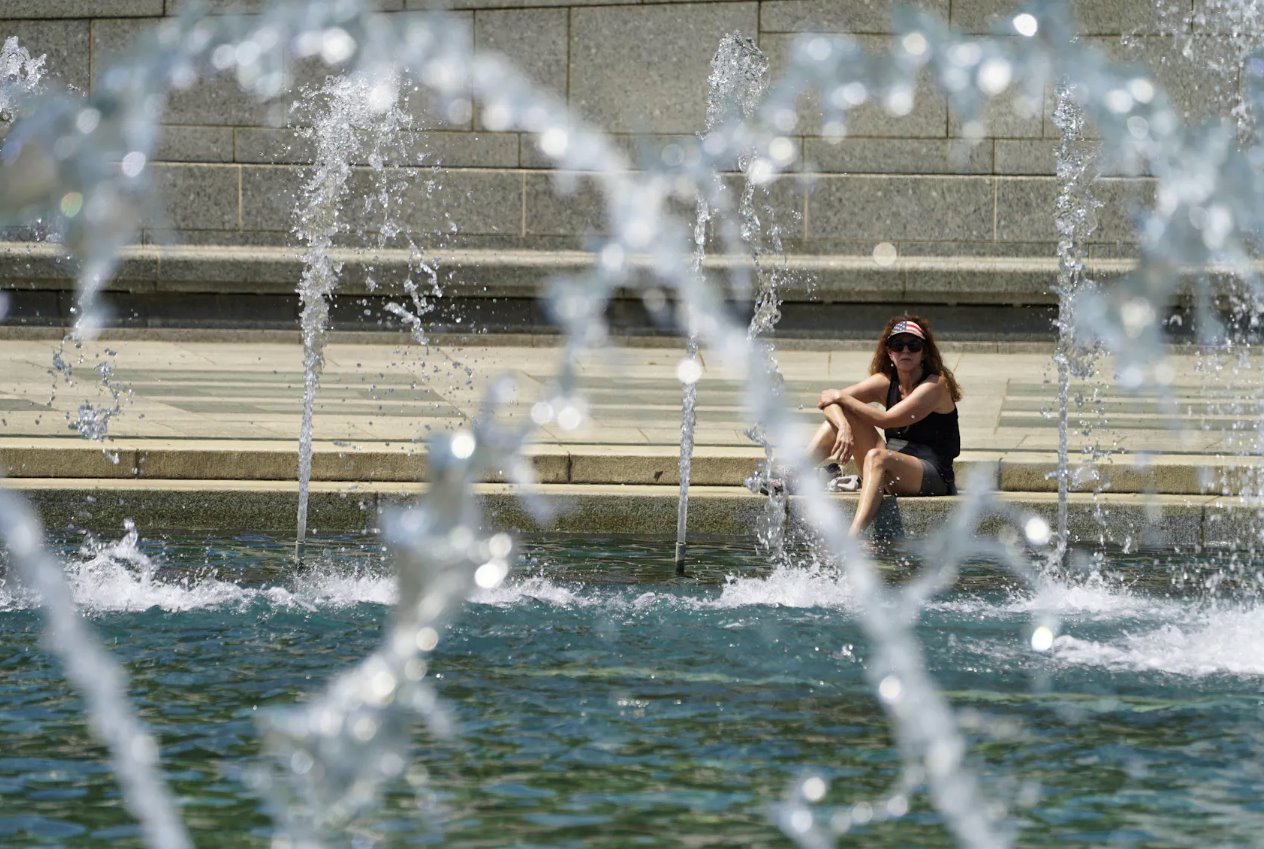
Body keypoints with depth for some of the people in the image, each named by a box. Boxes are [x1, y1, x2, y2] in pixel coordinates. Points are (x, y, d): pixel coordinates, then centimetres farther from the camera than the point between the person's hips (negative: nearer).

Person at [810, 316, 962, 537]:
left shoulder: (936, 384, -11)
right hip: (891, 471, 7)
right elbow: (827, 399, -2)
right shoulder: (885, 382, 7)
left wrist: (841, 398, -13)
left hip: (934, 477, -7)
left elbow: (886, 420, -21)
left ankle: (852, 539, -55)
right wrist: (843, 427, -23)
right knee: (840, 414, -5)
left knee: (877, 457, -38)